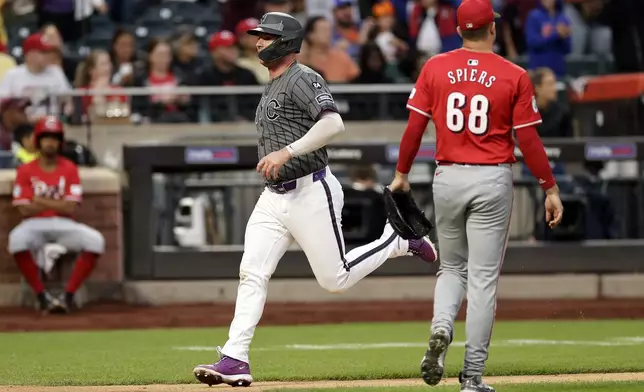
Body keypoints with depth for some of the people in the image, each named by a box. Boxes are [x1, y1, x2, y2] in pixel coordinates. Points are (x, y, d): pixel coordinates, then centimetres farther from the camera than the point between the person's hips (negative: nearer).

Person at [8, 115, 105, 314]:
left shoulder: (69, 169, 4)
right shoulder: (26, 171, 2)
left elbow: (70, 208, -5)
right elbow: (25, 210, -8)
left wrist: (41, 200, -9)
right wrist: (57, 203, -9)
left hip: (63, 225, 1)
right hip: (36, 226, -1)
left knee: (95, 240, -27)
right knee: (17, 238, -37)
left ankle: (68, 295, -21)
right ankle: (42, 296, -25)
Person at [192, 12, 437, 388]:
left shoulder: (303, 79, -13)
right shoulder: (271, 87, 17)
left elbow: (333, 123, -28)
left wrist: (286, 152, -32)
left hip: (310, 193, -8)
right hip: (273, 198, 8)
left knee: (336, 279, -1)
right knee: (252, 274, -6)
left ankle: (398, 241, 22)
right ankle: (235, 361, -11)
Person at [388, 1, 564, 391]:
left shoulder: (435, 68, 0)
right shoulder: (514, 76, -5)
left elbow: (415, 126, 1)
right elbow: (528, 140, -5)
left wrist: (402, 174, 14)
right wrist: (551, 189, 3)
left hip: (448, 178, 2)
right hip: (493, 181, -2)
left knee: (452, 268, 19)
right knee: (483, 278, 2)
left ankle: (441, 329, -11)